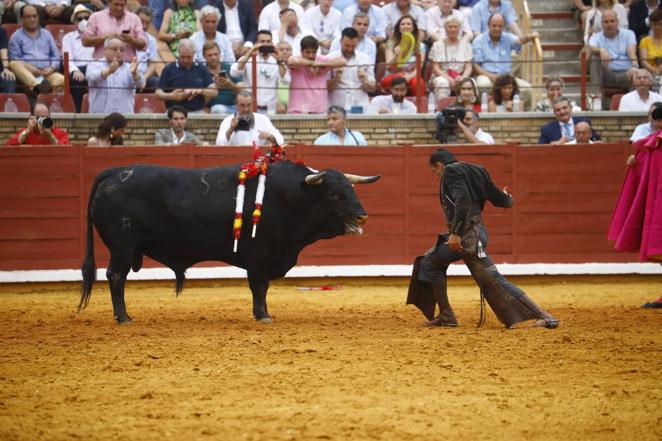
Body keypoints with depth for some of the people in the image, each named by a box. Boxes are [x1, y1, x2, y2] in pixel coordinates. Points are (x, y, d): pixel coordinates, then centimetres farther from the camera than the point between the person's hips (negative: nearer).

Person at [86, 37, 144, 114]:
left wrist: (134, 73, -32)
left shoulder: (129, 68, 13)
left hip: (125, 114, 2)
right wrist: (109, 71, -36)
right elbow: (92, 77, -15)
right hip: (99, 114, -1)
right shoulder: (95, 65, 8)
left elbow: (139, 83, -7)